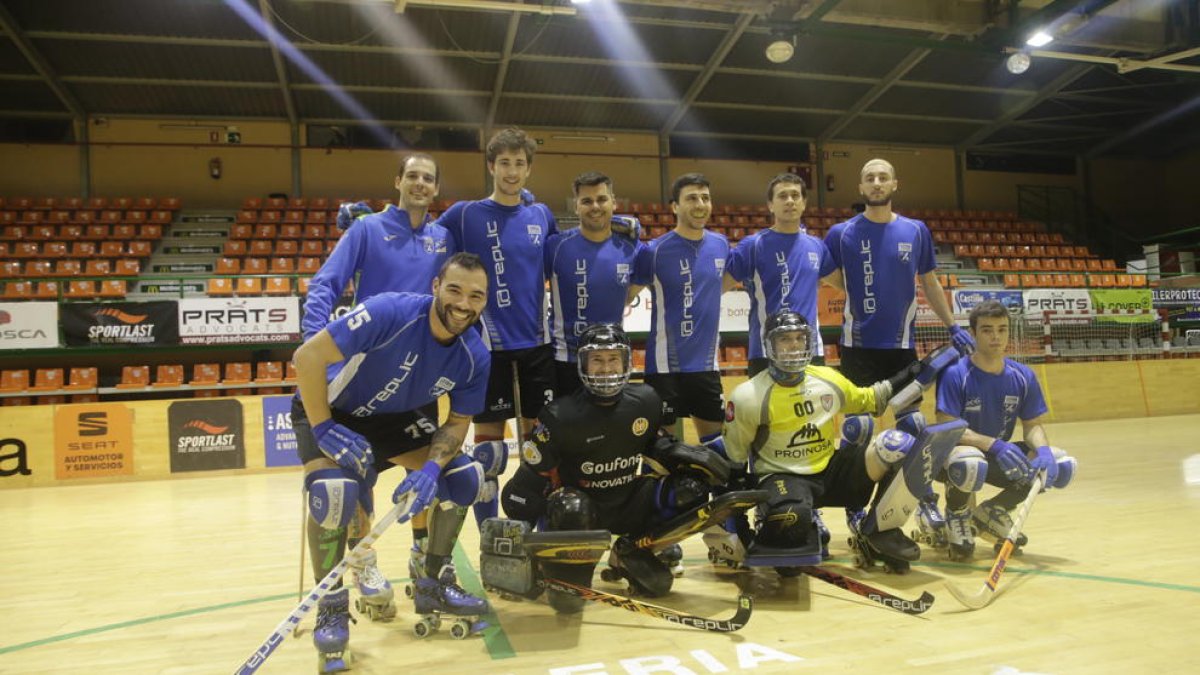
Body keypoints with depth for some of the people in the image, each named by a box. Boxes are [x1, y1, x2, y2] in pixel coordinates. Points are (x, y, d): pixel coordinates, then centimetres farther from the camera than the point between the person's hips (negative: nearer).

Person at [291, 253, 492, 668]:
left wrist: (432, 468, -26)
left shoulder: (475, 357, -16)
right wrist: (323, 429, -32)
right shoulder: (390, 313, -33)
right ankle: (331, 607, -6)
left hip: (397, 417, 6)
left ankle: (432, 584, 16)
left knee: (465, 477, -5)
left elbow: (458, 422, -7)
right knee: (335, 491, -31)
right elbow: (308, 356, -32)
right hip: (331, 409, -5)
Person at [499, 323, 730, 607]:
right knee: (571, 509, -39)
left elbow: (658, 444, 13)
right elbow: (528, 483, -14)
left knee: (690, 489, -15)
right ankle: (570, 575, -6)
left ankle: (631, 554, 5)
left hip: (629, 505, 5)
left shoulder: (646, 402, -6)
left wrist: (687, 455, -8)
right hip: (580, 509, -4)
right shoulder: (560, 416, -19)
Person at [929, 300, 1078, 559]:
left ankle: (991, 512, 9)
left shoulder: (1023, 376, 0)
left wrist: (1042, 450, -20)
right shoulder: (955, 374, -18)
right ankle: (957, 515, -3)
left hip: (1001, 459, 6)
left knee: (1062, 465, -11)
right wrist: (994, 445, -36)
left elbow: (1033, 425, 3)